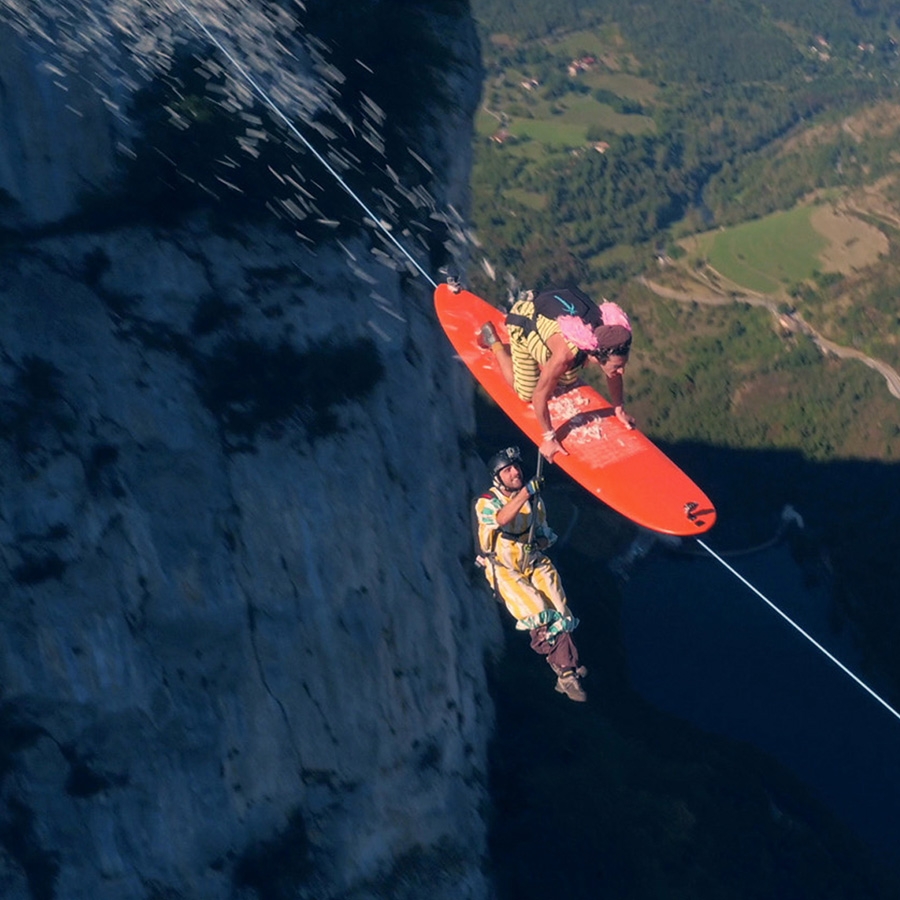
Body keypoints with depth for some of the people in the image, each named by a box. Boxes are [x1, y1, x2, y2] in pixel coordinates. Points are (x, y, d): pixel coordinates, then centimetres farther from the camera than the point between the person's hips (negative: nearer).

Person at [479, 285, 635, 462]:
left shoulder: (610, 337, -31)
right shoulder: (565, 354, -45)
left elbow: (614, 376, -7)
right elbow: (539, 396, -30)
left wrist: (619, 410, 4)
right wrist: (549, 438, -19)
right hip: (526, 318, -5)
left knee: (569, 379, 14)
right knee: (526, 393, 7)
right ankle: (493, 341, 22)